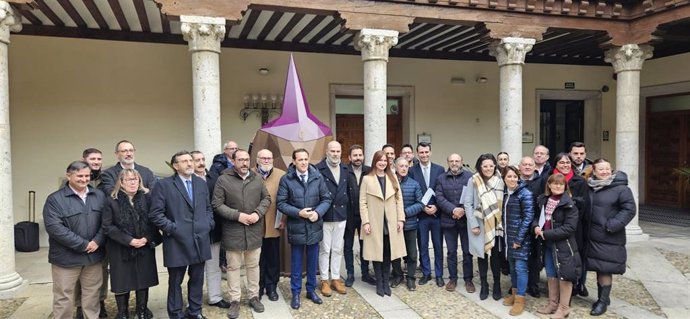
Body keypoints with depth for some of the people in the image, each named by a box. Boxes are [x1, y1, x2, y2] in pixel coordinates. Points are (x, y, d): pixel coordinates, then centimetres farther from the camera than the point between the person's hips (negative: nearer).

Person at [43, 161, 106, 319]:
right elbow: (54, 228, -17)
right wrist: (83, 245, -18)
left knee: (92, 294, 15)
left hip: (93, 255, 4)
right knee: (63, 297, 7)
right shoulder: (55, 199, -8)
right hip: (66, 257, -3)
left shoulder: (99, 196, 5)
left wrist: (97, 241, -14)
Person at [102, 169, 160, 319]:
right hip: (121, 249, -2)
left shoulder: (147, 198, 0)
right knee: (122, 282, 5)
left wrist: (147, 238, -13)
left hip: (144, 248, 2)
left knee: (143, 280, 10)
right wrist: (129, 240, -16)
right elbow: (107, 226, -10)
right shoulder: (112, 201, -7)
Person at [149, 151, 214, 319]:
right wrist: (172, 228, -13)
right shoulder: (164, 185, -6)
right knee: (175, 281, 9)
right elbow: (155, 214, -10)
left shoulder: (201, 183, 11)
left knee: (197, 279, 15)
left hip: (200, 240, 5)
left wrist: (208, 224, 3)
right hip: (177, 242, -4)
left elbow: (208, 208, 18)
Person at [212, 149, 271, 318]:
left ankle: (254, 296, 29)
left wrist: (258, 213, -9)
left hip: (254, 231, 3)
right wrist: (237, 215, -17)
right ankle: (234, 300, 20)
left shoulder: (257, 179, 4)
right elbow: (217, 204, -9)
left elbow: (266, 198, 9)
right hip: (233, 232, -3)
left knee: (253, 265, 14)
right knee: (233, 267, 8)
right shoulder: (223, 180, -7)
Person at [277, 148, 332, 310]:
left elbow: (326, 199, 2)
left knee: (313, 261, 15)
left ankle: (311, 290, 32)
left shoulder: (318, 177, -2)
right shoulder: (286, 179, -8)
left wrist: (318, 212, -15)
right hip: (296, 227, -2)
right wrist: (298, 213, -19)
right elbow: (281, 203, -8)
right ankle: (296, 292, 26)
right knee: (296, 262, 11)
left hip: (314, 226, 2)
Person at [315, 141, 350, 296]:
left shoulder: (345, 169, 8)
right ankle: (324, 280, 17)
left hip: (341, 215, 5)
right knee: (325, 249, 5)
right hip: (325, 216, -5)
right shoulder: (318, 169, -10)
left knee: (338, 249, 13)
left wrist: (346, 203, 5)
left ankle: (336, 278, 25)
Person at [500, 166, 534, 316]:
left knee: (520, 267, -3)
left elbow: (528, 217, -14)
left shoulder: (525, 193, -11)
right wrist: (505, 234, 5)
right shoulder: (504, 193, 7)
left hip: (520, 237, -6)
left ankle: (520, 299, 6)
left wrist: (519, 238, -16)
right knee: (512, 266, 14)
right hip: (508, 237, 6)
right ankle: (514, 293, 28)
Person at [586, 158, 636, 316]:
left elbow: (629, 209, -13)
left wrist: (612, 225, -18)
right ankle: (601, 298, 28)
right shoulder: (590, 187, 6)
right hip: (593, 236, 5)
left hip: (610, 238, -5)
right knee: (598, 268, 14)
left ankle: (604, 301, 13)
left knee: (605, 269, 0)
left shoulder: (621, 188, -10)